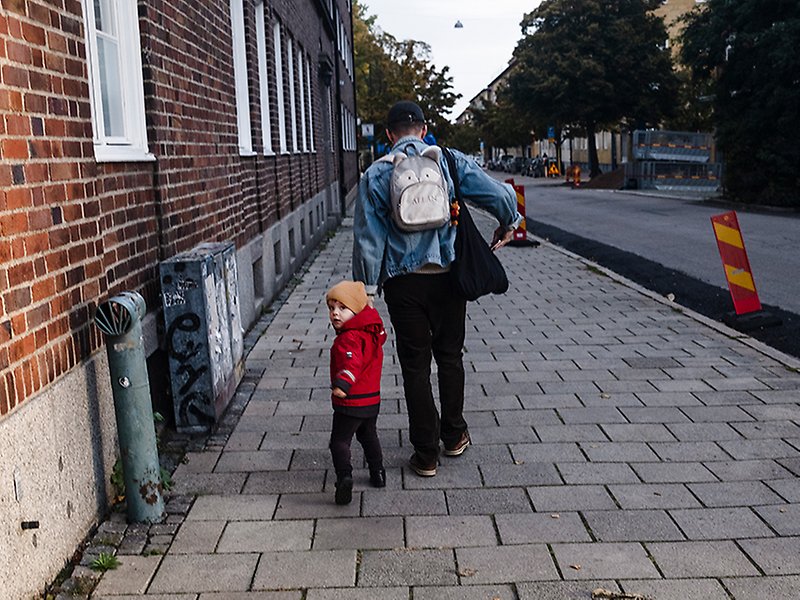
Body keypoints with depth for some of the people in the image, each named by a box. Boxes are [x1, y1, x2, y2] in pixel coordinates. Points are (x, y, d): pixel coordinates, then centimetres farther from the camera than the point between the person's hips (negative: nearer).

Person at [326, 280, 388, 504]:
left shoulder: (349, 338, -23)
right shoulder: (372, 331, 4)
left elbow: (352, 361, -41)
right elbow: (381, 335, 29)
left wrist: (342, 383, -56)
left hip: (351, 402, -9)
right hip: (372, 399, 9)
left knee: (339, 441, -3)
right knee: (369, 436, 25)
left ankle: (344, 476, -19)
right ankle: (377, 473, 32)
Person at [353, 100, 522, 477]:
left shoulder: (376, 175, -3)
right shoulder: (451, 161, -1)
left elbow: (368, 238, -5)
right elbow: (502, 197, -5)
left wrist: (367, 288, 0)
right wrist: (507, 226, 16)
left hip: (403, 282, -1)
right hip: (447, 275, 1)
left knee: (415, 366, 8)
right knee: (449, 356, 19)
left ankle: (426, 455, 15)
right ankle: (454, 436, 32)